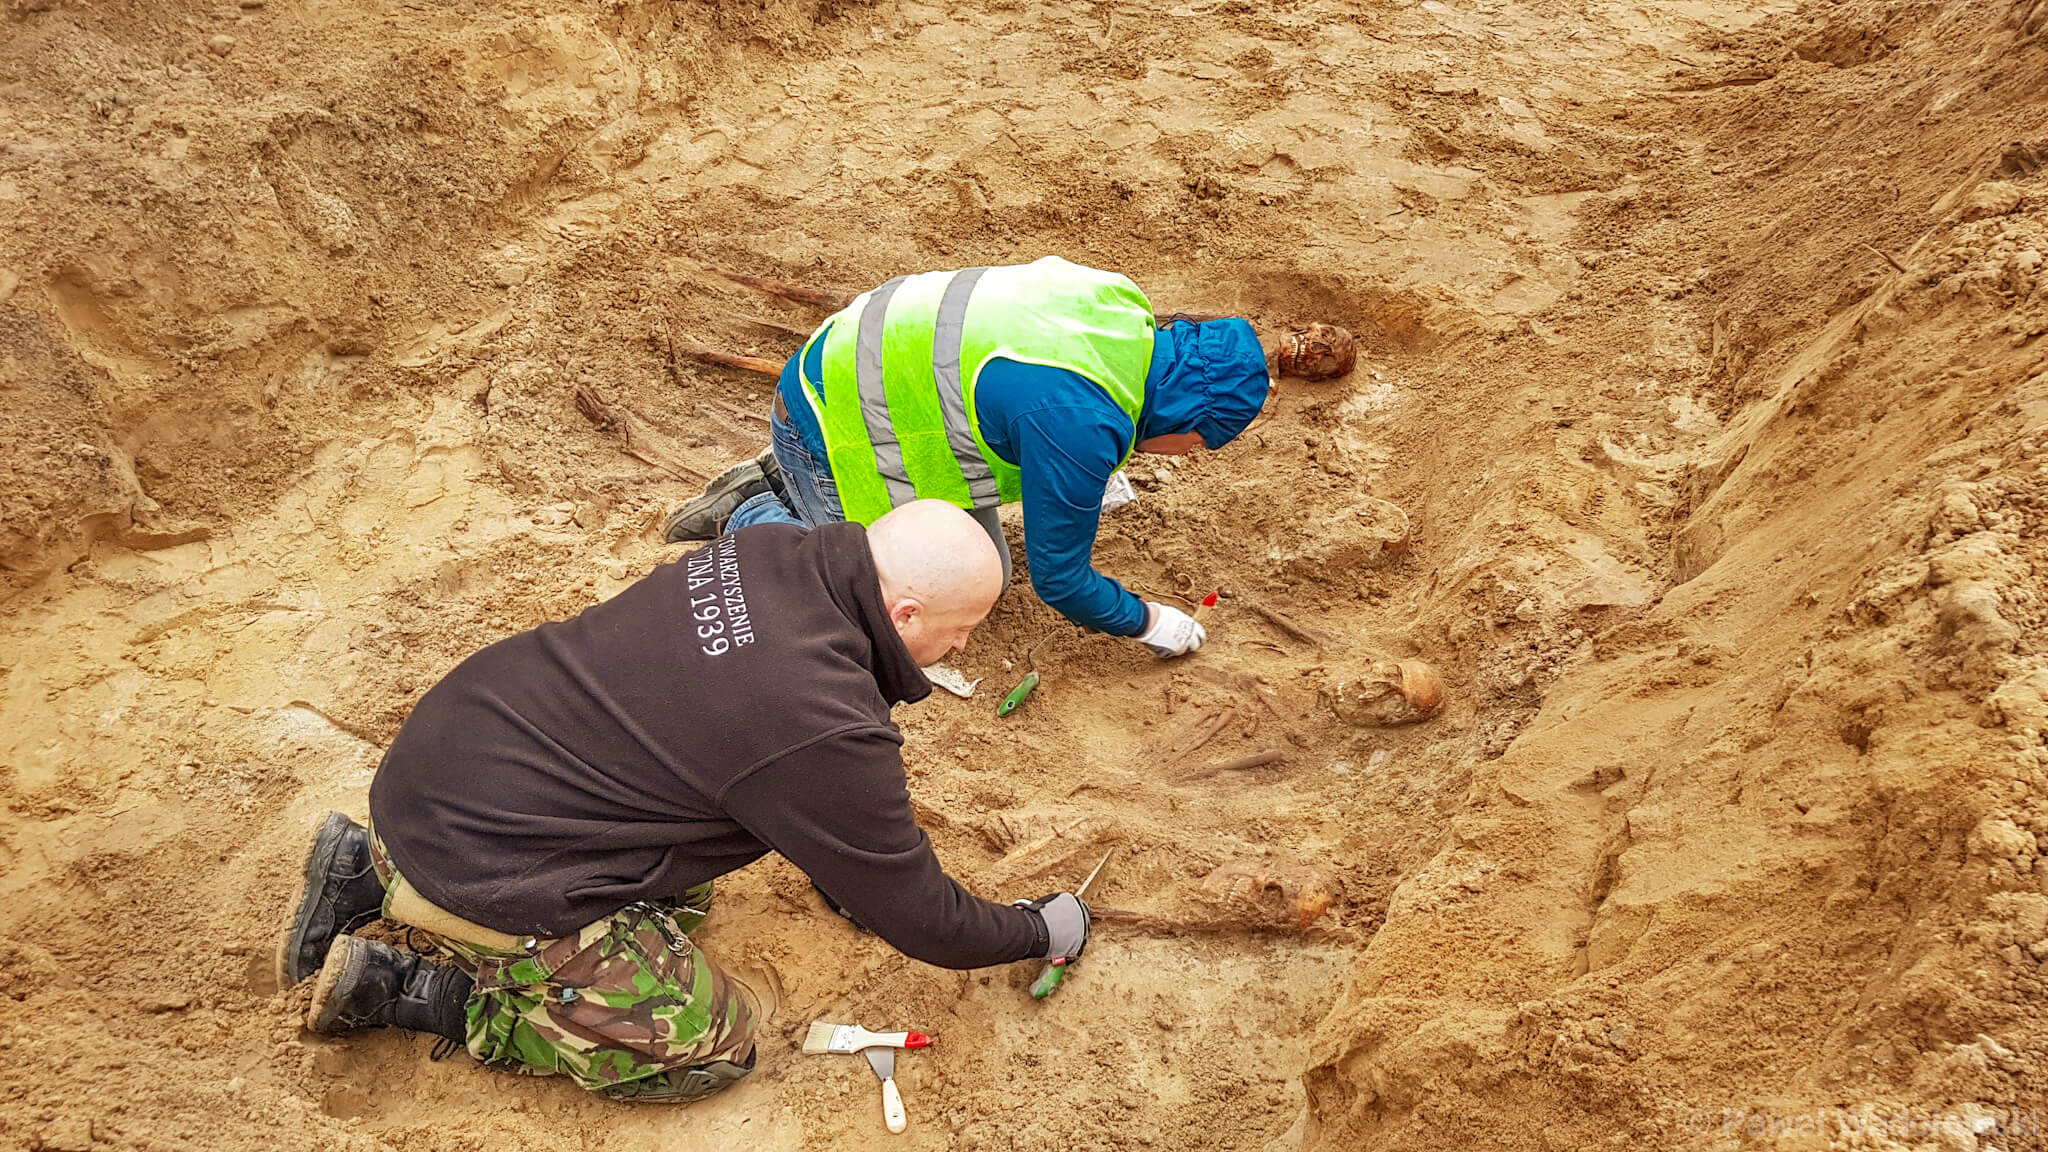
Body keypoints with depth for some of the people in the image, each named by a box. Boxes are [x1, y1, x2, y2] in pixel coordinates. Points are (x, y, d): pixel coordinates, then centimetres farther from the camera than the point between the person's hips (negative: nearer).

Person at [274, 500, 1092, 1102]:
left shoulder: (769, 552, -2)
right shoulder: (829, 732, -25)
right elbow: (917, 916, -11)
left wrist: (838, 867, 22)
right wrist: (1040, 933, 8)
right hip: (479, 870, -8)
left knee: (683, 894, 24)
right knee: (711, 1043, 2)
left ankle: (378, 871, 19)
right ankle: (406, 990, 3)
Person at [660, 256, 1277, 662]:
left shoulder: (1121, 300, -8)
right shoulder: (1081, 424, -34)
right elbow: (1058, 577, -22)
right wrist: (1148, 622, -5)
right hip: (829, 427, -9)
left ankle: (792, 482, 21)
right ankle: (753, 519, 12)